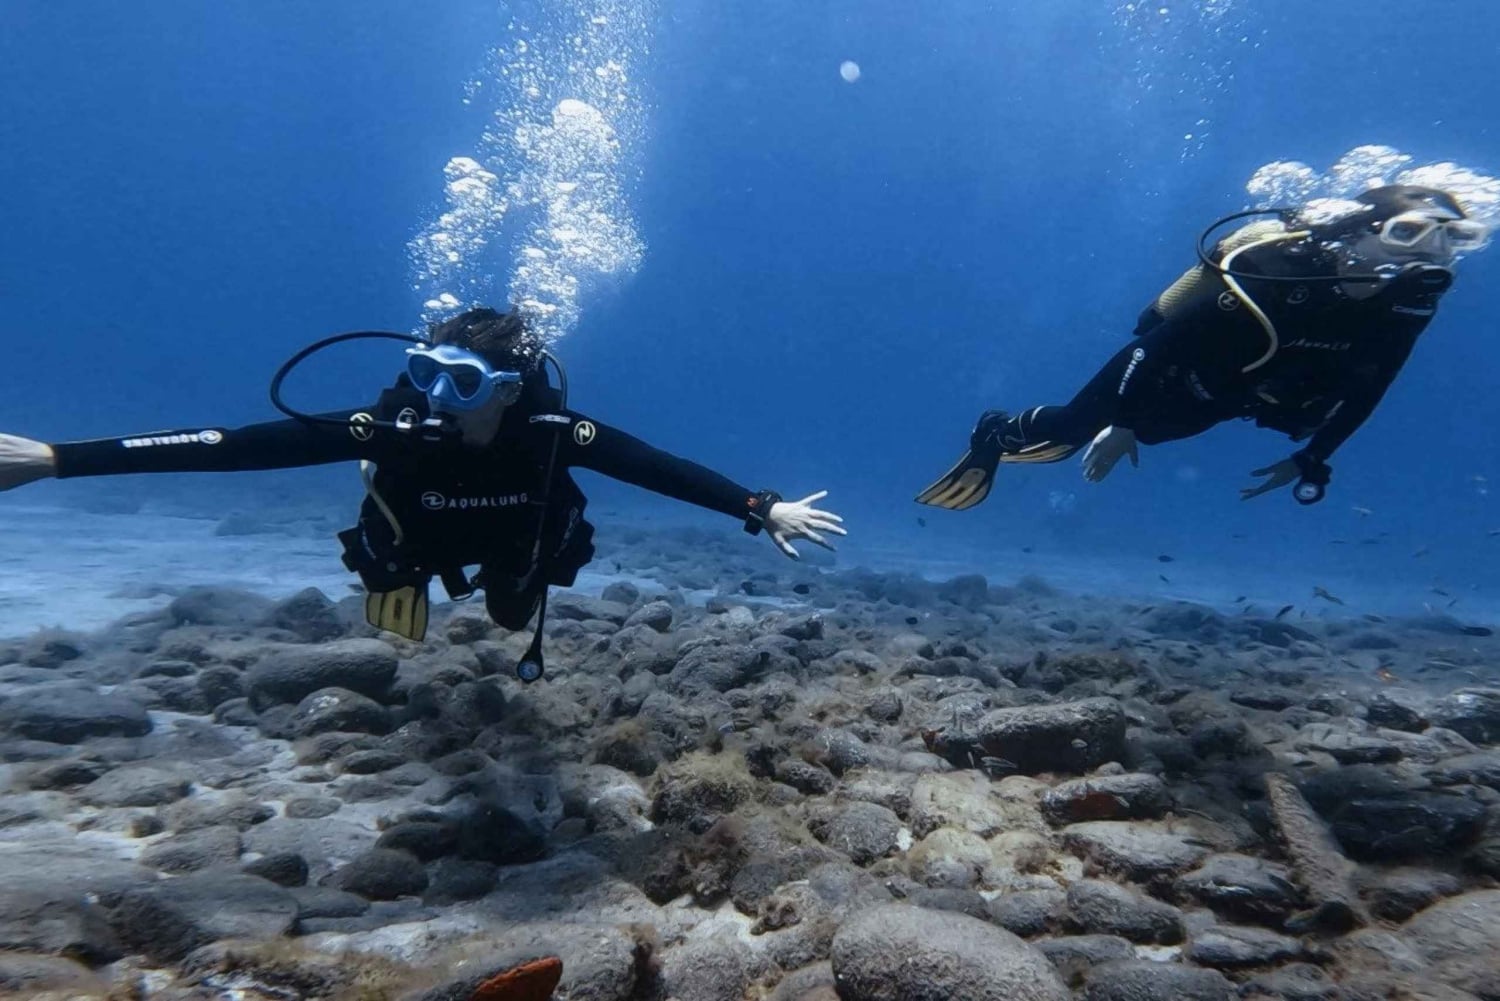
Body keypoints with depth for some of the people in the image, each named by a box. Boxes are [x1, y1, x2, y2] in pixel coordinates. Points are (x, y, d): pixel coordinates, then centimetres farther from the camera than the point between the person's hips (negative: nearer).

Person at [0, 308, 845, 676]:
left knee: (516, 616, 28)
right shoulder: (397, 428, -39)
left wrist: (763, 510, -45)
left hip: (514, 551, 0)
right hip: (422, 549, 1)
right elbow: (237, 447, -37)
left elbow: (666, 469, -40)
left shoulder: (553, 432, -40)